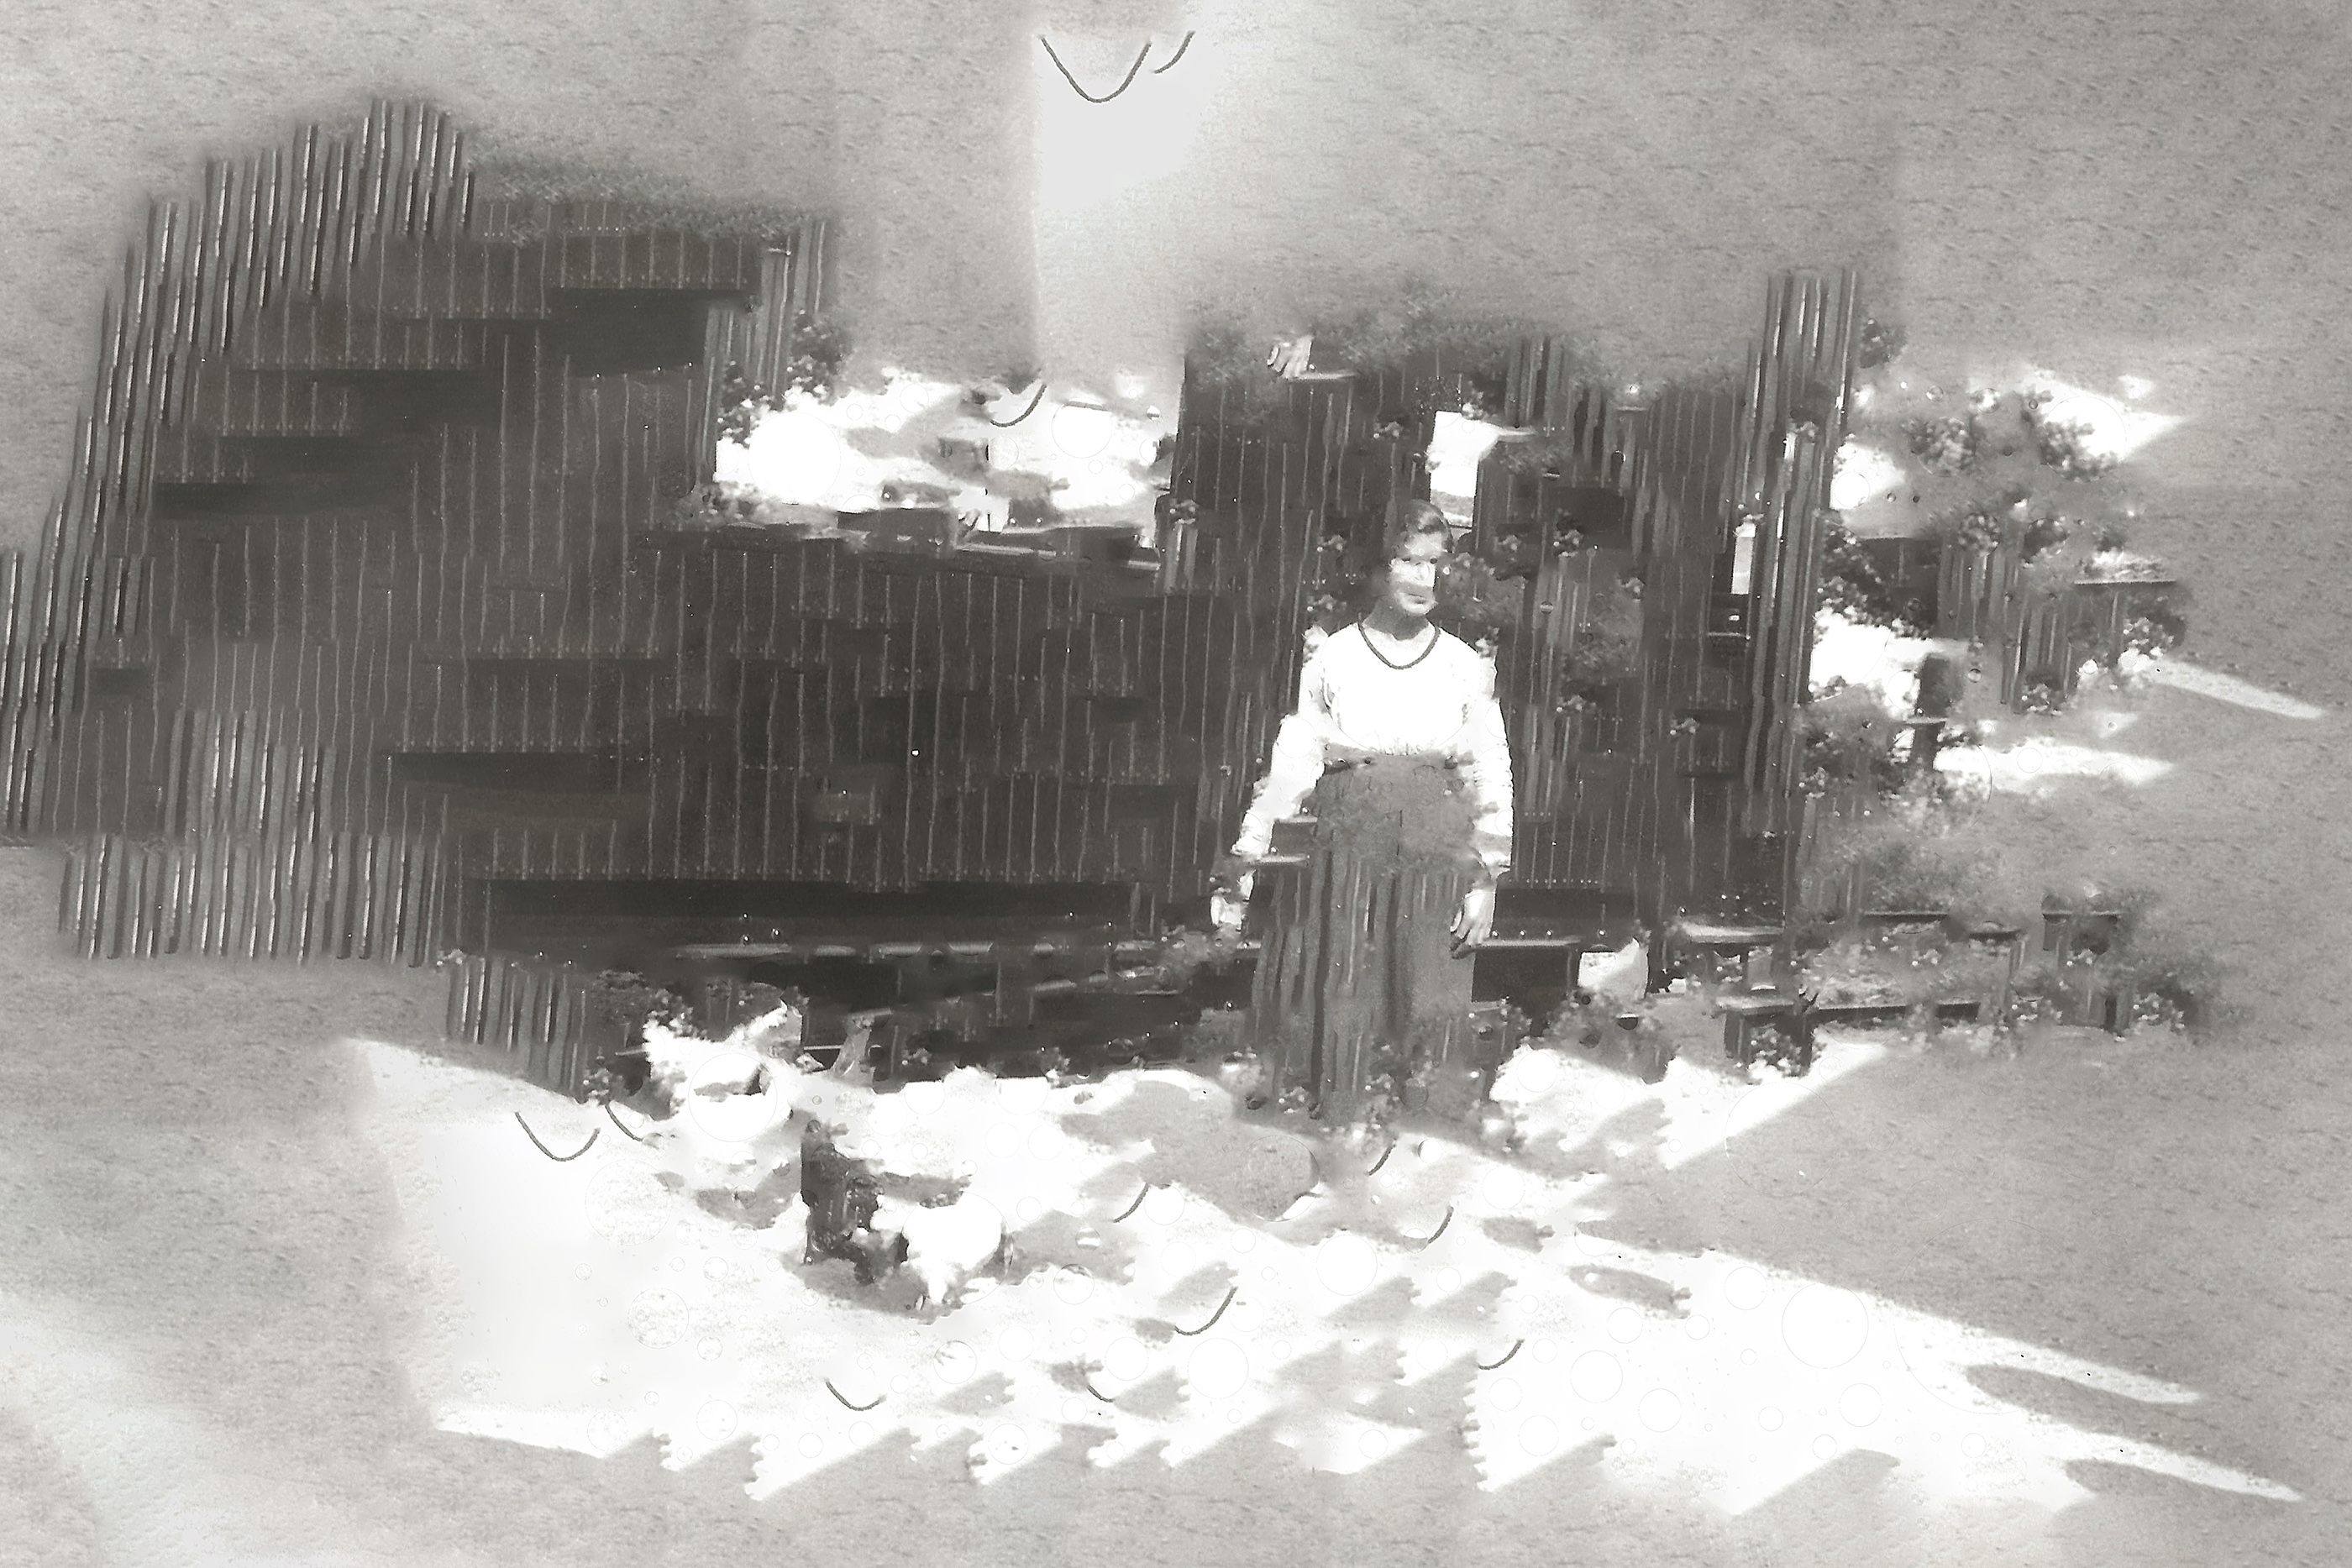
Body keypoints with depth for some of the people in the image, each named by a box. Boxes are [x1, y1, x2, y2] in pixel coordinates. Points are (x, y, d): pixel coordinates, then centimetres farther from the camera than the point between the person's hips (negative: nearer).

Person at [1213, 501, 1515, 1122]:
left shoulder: (1466, 668, 7)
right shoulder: (1332, 660, 4)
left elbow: (1490, 776, 6)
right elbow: (1291, 763, 0)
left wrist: (1486, 880, -1)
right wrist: (1244, 860, -6)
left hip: (1435, 860, 1)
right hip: (1343, 854, -1)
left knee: (1424, 1013, 0)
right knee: (1338, 1007, 0)